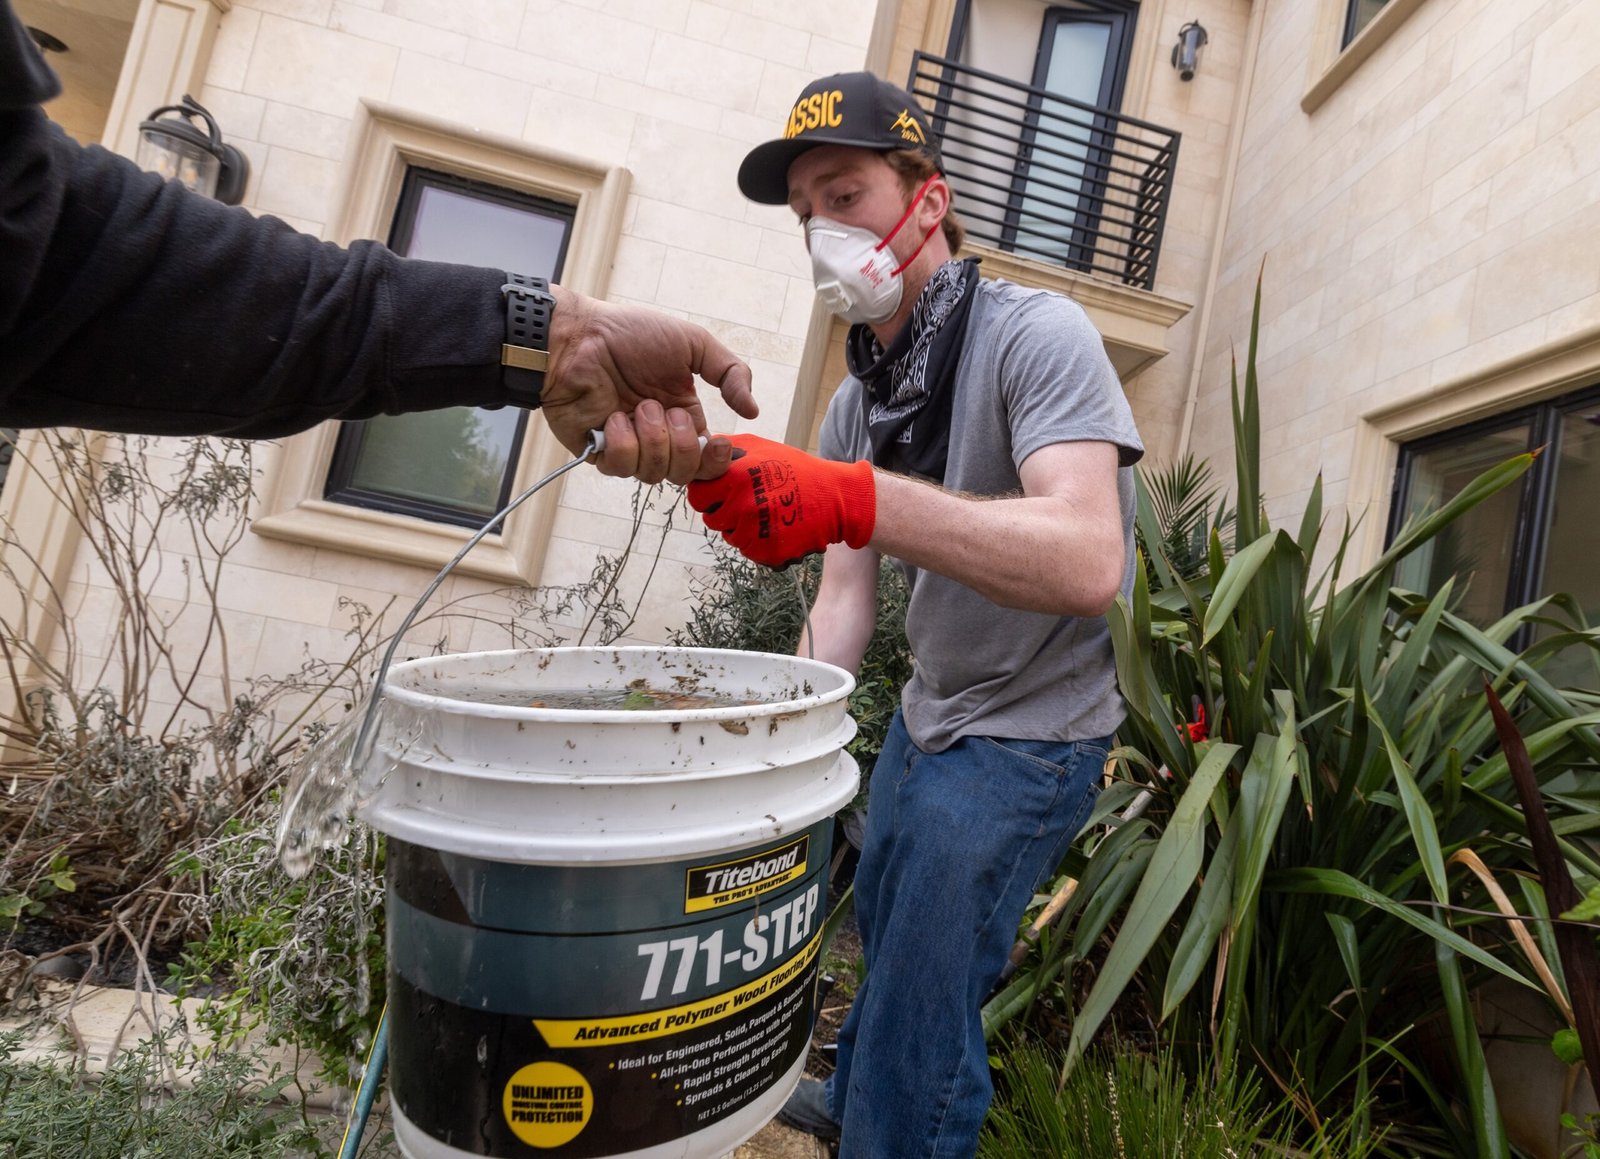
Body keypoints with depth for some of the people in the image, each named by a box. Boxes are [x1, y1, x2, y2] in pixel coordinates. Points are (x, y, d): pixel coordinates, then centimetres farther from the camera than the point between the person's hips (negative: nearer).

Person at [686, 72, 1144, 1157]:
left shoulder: (1034, 332, -20)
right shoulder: (855, 400, 3)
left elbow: (1089, 564, -36)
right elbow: (846, 594, 1)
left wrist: (853, 499, -48)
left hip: (1032, 731, -7)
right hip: (927, 713, 8)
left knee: (921, 1025, -2)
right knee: (884, 931, 26)